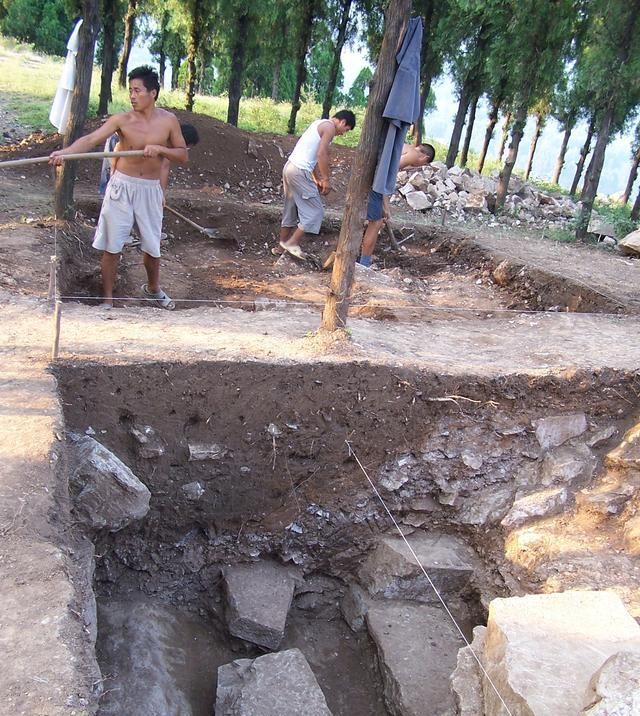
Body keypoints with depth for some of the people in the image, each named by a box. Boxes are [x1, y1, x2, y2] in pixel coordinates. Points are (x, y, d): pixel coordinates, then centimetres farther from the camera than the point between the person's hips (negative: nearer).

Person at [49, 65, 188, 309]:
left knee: (152, 245, 13)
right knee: (112, 246, 2)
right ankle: (107, 298, 15)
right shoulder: (122, 120, -8)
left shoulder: (168, 120, -3)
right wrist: (65, 151, -37)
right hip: (121, 186, -1)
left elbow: (183, 155, 0)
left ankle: (153, 289, 38)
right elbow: (91, 138, -20)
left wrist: (160, 149, -19)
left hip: (150, 189, 1)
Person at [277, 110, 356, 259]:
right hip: (299, 171, -10)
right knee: (315, 210, -2)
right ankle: (292, 242, -3)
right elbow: (321, 154, -16)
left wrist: (317, 179, 24)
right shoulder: (330, 127, -6)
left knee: (291, 209, 18)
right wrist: (326, 180, -11)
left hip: (290, 167, 10)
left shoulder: (320, 124, 23)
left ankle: (282, 245, 23)